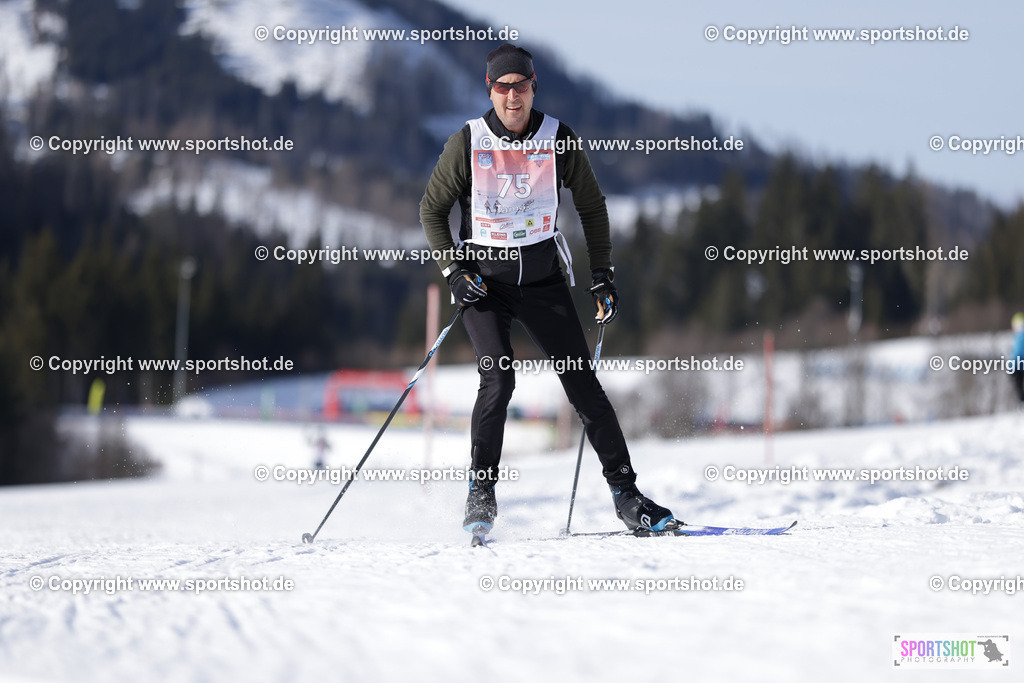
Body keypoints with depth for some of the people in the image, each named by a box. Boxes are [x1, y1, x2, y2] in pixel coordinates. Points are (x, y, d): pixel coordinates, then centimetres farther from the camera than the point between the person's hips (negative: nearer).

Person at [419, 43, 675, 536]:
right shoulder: (467, 143, -8)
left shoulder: (559, 140, -5)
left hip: (543, 278, 2)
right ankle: (480, 494, -8)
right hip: (483, 279, -1)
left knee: (582, 383, -3)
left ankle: (624, 492, 3)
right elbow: (432, 210, 3)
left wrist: (602, 274, 3)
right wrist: (453, 270, -8)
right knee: (497, 380, -20)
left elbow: (591, 207, 8)